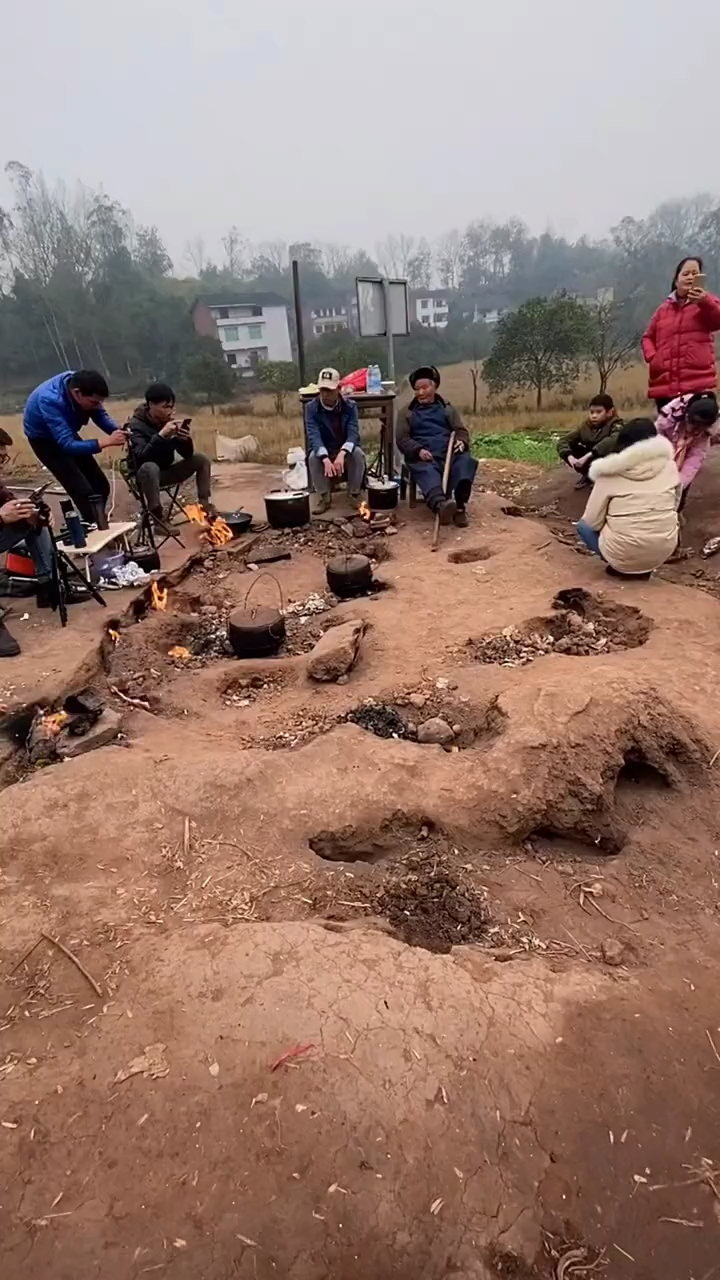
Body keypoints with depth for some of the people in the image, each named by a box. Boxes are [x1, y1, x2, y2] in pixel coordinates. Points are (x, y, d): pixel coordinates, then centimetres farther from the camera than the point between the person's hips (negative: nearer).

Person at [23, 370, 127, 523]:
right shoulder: (50, 400, -39)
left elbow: (100, 414, -9)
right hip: (45, 439, -7)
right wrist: (106, 441, -47)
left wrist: (116, 431, -29)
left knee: (101, 486, 4)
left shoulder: (79, 384, -21)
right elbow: (68, 445, -41)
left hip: (67, 434, 7)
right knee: (84, 491, -17)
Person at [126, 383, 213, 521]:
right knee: (150, 467, -39)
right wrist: (161, 435, -41)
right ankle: (156, 517, -34)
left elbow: (188, 455, -3)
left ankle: (204, 504, -6)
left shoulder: (169, 421, -2)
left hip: (166, 471, 6)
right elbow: (142, 456, -32)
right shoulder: (136, 424, -16)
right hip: (146, 474, -5)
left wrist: (186, 439, -24)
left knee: (202, 459, -6)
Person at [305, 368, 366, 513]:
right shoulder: (311, 407, -12)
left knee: (358, 453, -32)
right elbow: (314, 436, -25)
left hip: (345, 452, 0)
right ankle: (325, 497, -14)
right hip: (323, 452, 0)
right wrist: (325, 459, -45)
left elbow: (353, 433, -22)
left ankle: (355, 495, -12)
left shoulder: (350, 406, -10)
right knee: (313, 457, -33)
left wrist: (341, 454, -45)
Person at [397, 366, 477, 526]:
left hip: (448, 453, 2)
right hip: (422, 457, -2)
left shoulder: (447, 408, 26)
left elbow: (461, 430, 17)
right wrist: (418, 450, -13)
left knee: (465, 460, -33)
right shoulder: (408, 413, 22)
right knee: (427, 472, -38)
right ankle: (440, 505, -66)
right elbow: (402, 439, 9)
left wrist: (462, 441, -10)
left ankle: (459, 505, -46)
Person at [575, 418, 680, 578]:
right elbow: (674, 506, 15)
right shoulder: (669, 465, 1)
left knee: (583, 525, 22)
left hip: (623, 556, -4)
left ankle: (621, 566, 7)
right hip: (664, 551, 4)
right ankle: (643, 569, 16)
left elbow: (592, 521, -4)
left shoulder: (610, 473, -7)